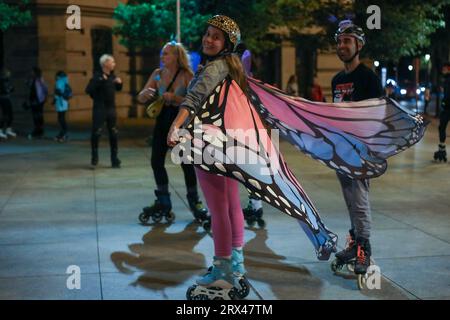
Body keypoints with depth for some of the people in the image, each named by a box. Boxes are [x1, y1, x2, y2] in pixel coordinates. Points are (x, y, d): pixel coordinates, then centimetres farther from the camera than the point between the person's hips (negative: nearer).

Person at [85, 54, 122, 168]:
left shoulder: (112, 76, 8)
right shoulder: (98, 76, -12)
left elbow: (118, 88, 25)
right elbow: (88, 90, -23)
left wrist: (119, 83, 3)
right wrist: (100, 81, -29)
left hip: (111, 108, 6)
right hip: (99, 109, -6)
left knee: (113, 133, 8)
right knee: (96, 133, -4)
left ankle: (114, 158, 15)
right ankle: (94, 157, 10)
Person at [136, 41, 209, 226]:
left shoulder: (186, 76, -11)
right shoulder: (158, 74, 1)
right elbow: (141, 99, 2)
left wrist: (174, 98, -26)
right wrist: (146, 94, -20)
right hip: (163, 121, 5)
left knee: (186, 163, -2)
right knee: (156, 162, 3)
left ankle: (194, 202, 15)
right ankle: (163, 203, 18)